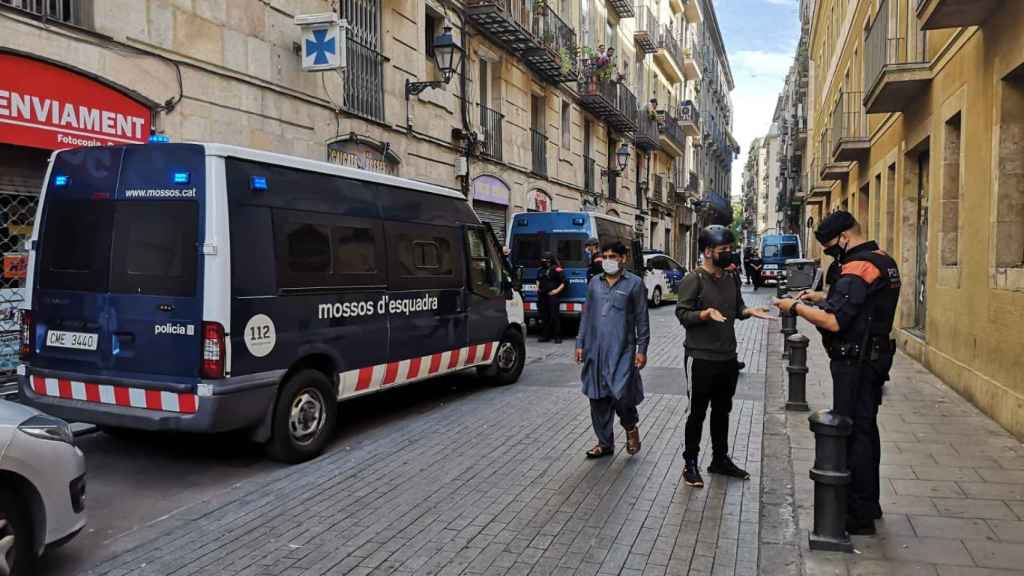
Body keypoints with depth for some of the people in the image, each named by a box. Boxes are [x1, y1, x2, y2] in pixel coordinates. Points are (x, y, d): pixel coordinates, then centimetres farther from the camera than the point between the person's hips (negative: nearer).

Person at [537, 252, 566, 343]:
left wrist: (557, 290, -14)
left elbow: (563, 282, -8)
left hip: (552, 295, -7)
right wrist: (537, 287, 19)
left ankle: (558, 336, -1)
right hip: (542, 296, 7)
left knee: (555, 316, -7)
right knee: (544, 316, 11)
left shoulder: (556, 269, -6)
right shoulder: (541, 270, 16)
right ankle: (546, 335, 20)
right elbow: (538, 280, 34)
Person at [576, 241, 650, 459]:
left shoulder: (634, 283, -1)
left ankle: (631, 427, 19)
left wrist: (642, 349, -5)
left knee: (621, 395, -13)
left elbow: (642, 319, -1)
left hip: (623, 351, -4)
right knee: (598, 399, 7)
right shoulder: (594, 282, 11)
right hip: (596, 351, 4)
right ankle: (605, 443, 22)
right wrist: (580, 343, 10)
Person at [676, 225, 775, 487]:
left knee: (722, 411, 18)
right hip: (702, 359, -7)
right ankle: (690, 463, 17)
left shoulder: (732, 278, 9)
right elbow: (682, 314, -15)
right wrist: (706, 314, -31)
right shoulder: (694, 280, -14)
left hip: (728, 357, 7)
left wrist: (750, 311, -3)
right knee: (698, 413, 4)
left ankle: (720, 459, 32)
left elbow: (737, 309, 17)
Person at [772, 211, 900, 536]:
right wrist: (822, 298, 13)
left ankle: (859, 515, 5)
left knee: (853, 433, -3)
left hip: (855, 364, -10)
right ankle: (868, 503, 33)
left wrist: (796, 307, -14)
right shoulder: (883, 261, 11)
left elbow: (833, 322, -26)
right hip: (874, 358, 10)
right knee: (866, 429, 19)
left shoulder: (857, 269, -20)